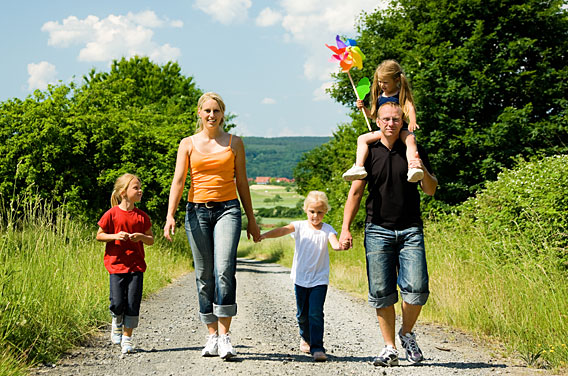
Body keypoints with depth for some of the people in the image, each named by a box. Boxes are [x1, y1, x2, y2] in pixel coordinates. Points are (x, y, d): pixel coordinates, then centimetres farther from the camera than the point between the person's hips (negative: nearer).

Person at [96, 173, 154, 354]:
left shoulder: (142, 216, 4)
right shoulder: (112, 214, -3)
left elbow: (151, 240, 11)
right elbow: (99, 235, 3)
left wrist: (141, 236, -10)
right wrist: (115, 236, -14)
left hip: (136, 265, 2)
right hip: (116, 264, -2)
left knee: (133, 303, -2)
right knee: (117, 303, -7)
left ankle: (127, 337, 11)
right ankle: (117, 324, 26)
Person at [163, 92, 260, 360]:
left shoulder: (234, 143, 9)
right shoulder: (188, 144, 8)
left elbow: (242, 182, 12)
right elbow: (178, 180, 0)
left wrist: (251, 220, 12)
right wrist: (170, 215, -13)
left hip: (227, 209, -1)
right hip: (197, 210, 1)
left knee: (224, 270, -18)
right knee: (204, 275, 3)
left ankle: (225, 336, -16)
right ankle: (212, 337, 12)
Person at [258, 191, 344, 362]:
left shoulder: (327, 229, -3)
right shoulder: (300, 226, -2)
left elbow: (334, 242, -22)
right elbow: (284, 230, -19)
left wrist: (339, 245, -47)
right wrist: (266, 235, -38)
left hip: (319, 279, -2)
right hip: (301, 278, 2)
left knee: (316, 313, -13)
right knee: (302, 314, 14)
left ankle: (317, 348, -10)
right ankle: (305, 337, 40)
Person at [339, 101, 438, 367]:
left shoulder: (414, 152, 8)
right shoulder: (369, 153, 7)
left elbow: (431, 191, 8)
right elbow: (355, 193, 8)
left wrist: (423, 172, -14)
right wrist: (345, 229, 1)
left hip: (410, 230, 0)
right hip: (378, 230, 0)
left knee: (416, 289, -11)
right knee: (382, 293, -3)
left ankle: (407, 334, 14)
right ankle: (390, 348, 7)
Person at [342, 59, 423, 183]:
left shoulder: (402, 94, 1)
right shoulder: (379, 96, 14)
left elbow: (410, 108, -13)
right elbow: (374, 115, 23)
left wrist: (412, 122, -34)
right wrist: (364, 108, 4)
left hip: (401, 128, -5)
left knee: (410, 139, -37)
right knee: (362, 139, -11)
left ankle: (413, 168, -54)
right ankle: (358, 167, -25)